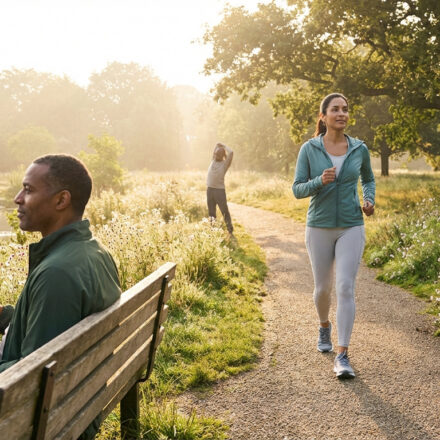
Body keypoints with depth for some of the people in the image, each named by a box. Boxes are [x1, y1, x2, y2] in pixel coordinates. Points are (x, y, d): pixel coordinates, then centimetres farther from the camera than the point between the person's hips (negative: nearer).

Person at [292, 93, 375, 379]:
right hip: (319, 228, 0)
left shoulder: (359, 149, 0)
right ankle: (325, 326, 45)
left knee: (346, 288, -12)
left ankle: (343, 356, -7)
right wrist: (320, 181, -23)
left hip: (351, 228, 0)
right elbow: (298, 190, -3)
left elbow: (368, 180, 17)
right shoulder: (309, 149, -4)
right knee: (323, 287, 13)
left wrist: (370, 201, -4)